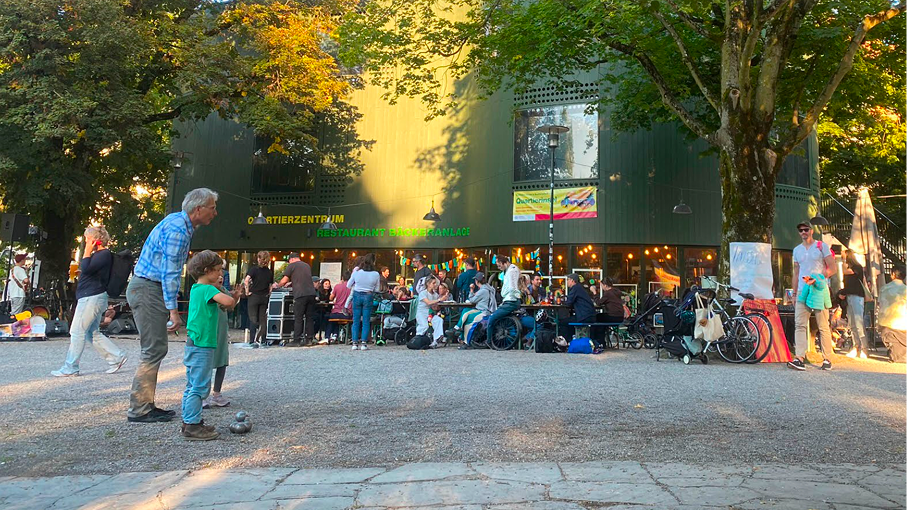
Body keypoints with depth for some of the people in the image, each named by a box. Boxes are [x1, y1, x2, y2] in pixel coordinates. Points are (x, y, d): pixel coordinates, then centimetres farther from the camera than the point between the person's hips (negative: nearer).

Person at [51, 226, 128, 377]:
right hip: (90, 298, 11)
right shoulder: (98, 254, 18)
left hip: (92, 298, -11)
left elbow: (86, 269, -22)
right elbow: (83, 269, 22)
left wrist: (87, 251, -15)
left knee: (77, 331, -5)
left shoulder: (104, 254, -14)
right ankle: (117, 357, 12)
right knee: (92, 333, 11)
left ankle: (70, 368, 2)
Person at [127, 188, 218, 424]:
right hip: (147, 289, -11)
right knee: (154, 349, -8)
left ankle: (145, 405, 18)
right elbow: (169, 273, -22)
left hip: (148, 289, 11)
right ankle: (138, 410, -3)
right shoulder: (177, 229, -18)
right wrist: (173, 310, -23)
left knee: (156, 349, 12)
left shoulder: (179, 223, 14)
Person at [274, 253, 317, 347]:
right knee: (310, 317, 8)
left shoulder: (291, 266, 4)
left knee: (298, 318, -2)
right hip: (311, 293, 6)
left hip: (300, 294, -5)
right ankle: (309, 339, 9)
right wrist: (290, 284, 37)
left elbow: (284, 281, 2)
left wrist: (277, 285, 21)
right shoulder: (307, 265, 22)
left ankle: (296, 340, -1)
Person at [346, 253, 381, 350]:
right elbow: (376, 290, 2)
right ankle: (363, 343, 1)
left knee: (356, 321, 8)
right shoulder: (376, 275, -7)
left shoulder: (356, 272, -4)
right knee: (366, 321, 5)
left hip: (357, 296, 1)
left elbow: (349, 285, 6)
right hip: (368, 297, -1)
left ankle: (355, 343, 6)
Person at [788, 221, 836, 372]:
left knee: (823, 326, 0)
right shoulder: (797, 250, 17)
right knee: (800, 325, -8)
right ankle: (799, 359, -14)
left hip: (819, 290, -4)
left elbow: (832, 269, -3)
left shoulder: (822, 246, 3)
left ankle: (827, 359, 6)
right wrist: (794, 293, 15)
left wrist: (816, 278, -16)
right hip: (802, 291, 4)